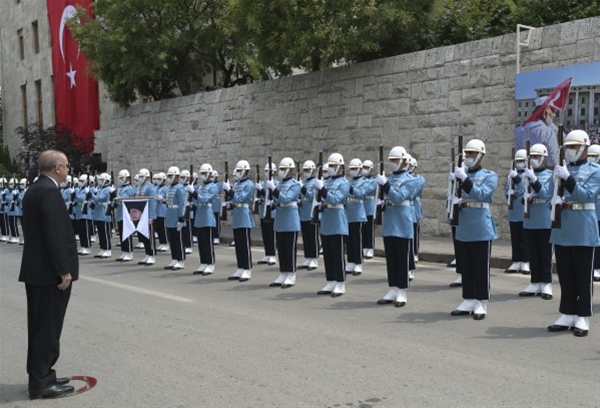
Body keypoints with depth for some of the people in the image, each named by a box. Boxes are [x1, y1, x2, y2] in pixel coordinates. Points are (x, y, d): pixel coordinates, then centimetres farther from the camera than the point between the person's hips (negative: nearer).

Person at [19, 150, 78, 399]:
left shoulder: (33, 190, 14)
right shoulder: (49, 191, -17)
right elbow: (55, 235, -23)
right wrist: (64, 270, -20)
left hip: (36, 269, 10)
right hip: (49, 271, -10)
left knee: (40, 327, 16)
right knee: (48, 328, -2)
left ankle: (40, 376, 25)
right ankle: (41, 382, 4)